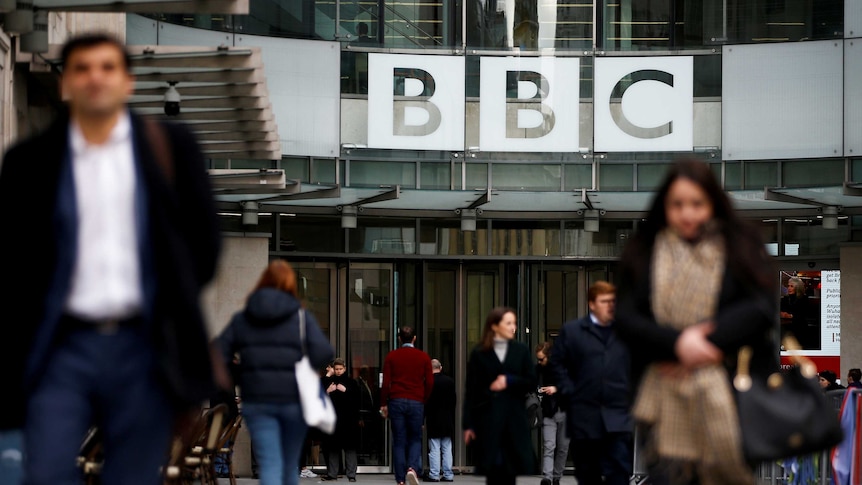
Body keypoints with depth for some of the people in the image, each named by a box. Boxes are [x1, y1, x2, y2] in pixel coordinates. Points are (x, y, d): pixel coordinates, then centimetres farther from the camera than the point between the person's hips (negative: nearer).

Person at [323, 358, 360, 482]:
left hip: (348, 419, -3)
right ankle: (332, 473, 10)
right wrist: (327, 391, -7)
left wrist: (345, 390, -14)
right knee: (332, 447, 4)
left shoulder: (351, 382, 6)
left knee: (350, 447, -5)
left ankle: (351, 474, -5)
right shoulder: (328, 382, 13)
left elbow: (357, 398, -4)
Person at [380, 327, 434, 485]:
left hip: (396, 401, 0)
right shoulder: (424, 357, 4)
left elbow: (386, 382, 0)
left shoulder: (391, 356, 4)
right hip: (416, 402, 0)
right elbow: (430, 383, 2)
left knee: (399, 441, 3)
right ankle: (412, 468, -17)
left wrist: (384, 404, 7)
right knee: (416, 439, 9)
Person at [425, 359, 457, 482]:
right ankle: (448, 474, 9)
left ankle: (434, 475, -3)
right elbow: (454, 400, 8)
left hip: (433, 421, -4)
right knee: (447, 448, 9)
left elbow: (425, 403, -10)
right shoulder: (450, 381, 3)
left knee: (434, 449, -2)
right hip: (448, 420, 4)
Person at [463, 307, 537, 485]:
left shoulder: (521, 351, 9)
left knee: (509, 470, 1)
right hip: (487, 416, -2)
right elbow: (471, 390, 0)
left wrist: (509, 381, -11)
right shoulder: (479, 354, 2)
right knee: (492, 469, -5)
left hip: (514, 417, 2)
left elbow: (531, 382, 6)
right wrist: (468, 424, -5)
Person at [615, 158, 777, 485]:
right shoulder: (643, 254, 9)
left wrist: (704, 345, -13)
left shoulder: (742, 247, 6)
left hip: (728, 394, -1)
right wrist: (677, 343, -16)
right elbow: (625, 318, 0)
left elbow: (761, 308, -6)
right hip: (664, 394, 1)